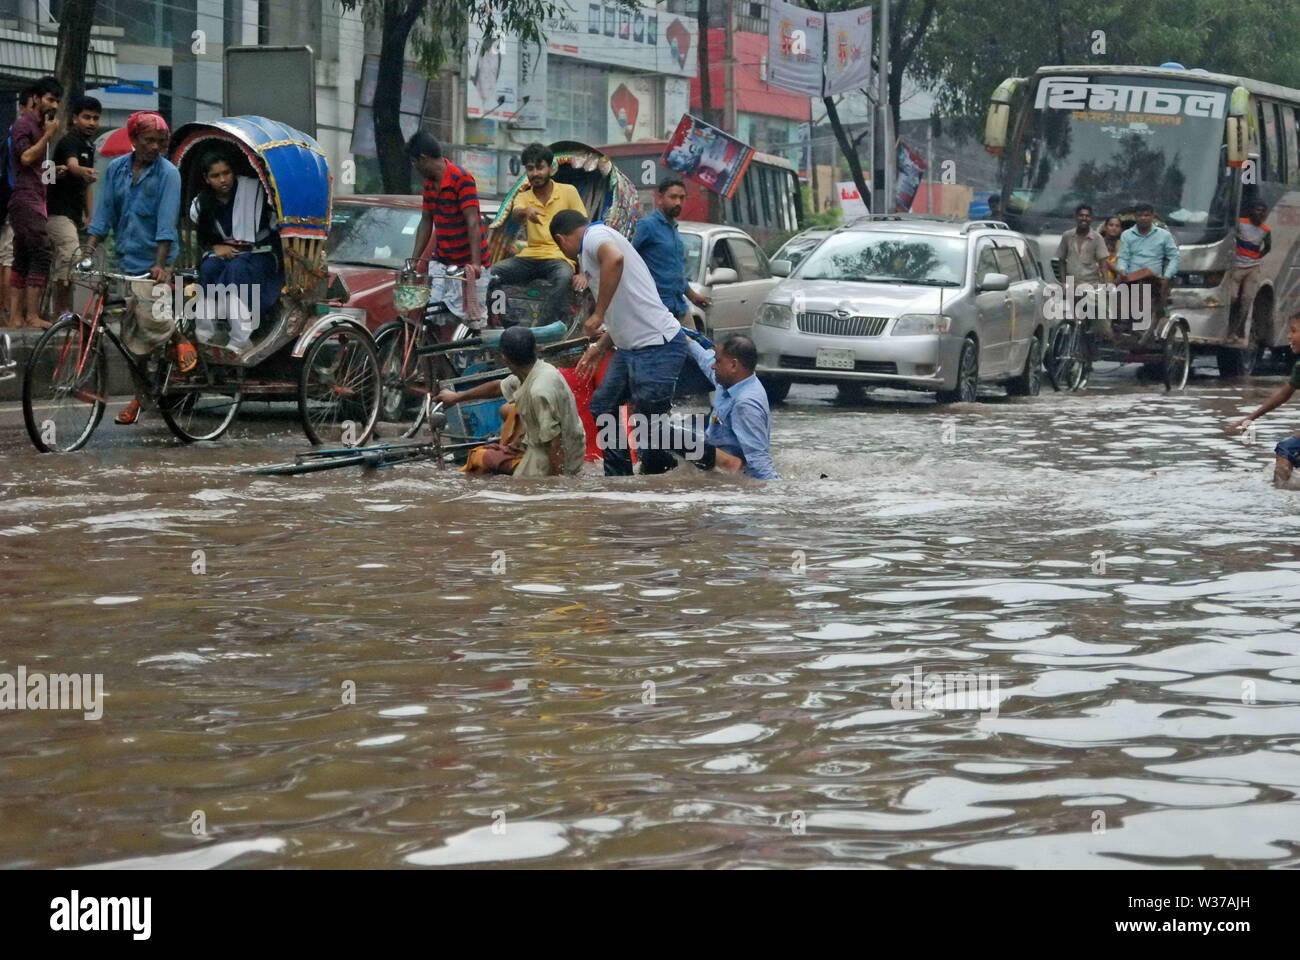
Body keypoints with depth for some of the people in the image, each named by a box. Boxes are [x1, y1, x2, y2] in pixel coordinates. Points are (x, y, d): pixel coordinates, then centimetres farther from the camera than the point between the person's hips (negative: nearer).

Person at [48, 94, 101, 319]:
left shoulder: (89, 145, 15)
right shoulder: (70, 142, -13)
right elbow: (72, 165, -35)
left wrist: (89, 215, 15)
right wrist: (84, 171, -58)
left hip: (74, 213, 9)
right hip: (59, 212, -9)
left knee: (63, 264, 11)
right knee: (72, 259, -20)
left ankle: (59, 313, 15)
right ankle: (62, 313, -17)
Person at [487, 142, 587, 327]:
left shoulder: (568, 192, 3)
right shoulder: (524, 196, 11)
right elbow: (515, 215, -14)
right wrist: (526, 211, -42)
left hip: (558, 257, -3)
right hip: (528, 256, 4)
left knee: (563, 277, -39)